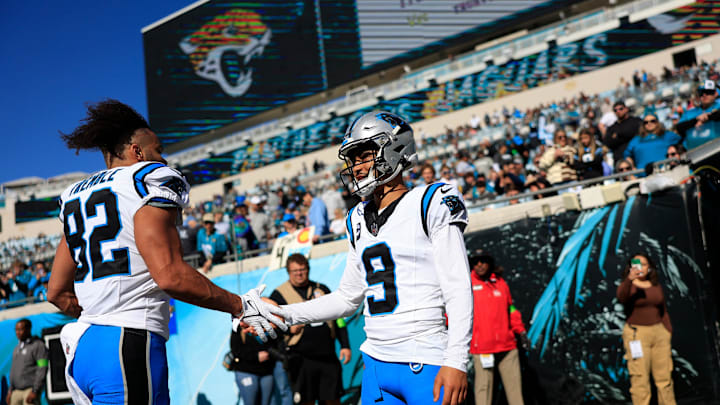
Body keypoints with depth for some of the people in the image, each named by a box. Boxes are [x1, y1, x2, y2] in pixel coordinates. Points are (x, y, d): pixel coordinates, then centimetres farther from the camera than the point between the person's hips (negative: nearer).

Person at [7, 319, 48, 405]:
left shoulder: (38, 345, -6)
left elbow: (42, 369, -13)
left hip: (30, 391, -7)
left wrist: (35, 391, -19)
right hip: (17, 391, 7)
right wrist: (10, 390, 17)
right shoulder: (17, 348, 19)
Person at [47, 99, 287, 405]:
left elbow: (58, 293, 22)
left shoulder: (77, 196, 20)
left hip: (83, 348, 9)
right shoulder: (148, 180, -5)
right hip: (130, 348, -9)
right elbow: (171, 277, -16)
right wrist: (240, 307, -6)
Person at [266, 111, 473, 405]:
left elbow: (459, 291, -10)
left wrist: (456, 362, -17)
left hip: (426, 367, -6)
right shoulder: (360, 220, 15)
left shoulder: (431, 204, -5)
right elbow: (348, 297, 21)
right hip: (376, 366, 6)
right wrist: (283, 314, 14)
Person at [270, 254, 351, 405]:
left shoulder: (322, 289, 15)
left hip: (328, 357, 3)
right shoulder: (279, 294, 3)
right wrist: (289, 328, -18)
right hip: (301, 359, -3)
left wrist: (345, 345, 10)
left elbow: (338, 318, 17)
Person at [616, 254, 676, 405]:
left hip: (659, 332, 4)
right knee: (640, 379, -8)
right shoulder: (627, 286, -1)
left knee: (665, 377, 4)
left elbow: (664, 312, 19)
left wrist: (669, 333, 9)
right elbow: (621, 298, -26)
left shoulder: (656, 286, 13)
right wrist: (629, 279, -42)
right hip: (636, 333, -4)